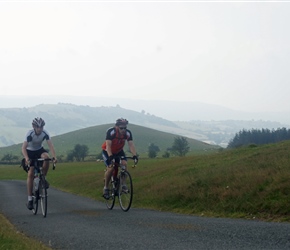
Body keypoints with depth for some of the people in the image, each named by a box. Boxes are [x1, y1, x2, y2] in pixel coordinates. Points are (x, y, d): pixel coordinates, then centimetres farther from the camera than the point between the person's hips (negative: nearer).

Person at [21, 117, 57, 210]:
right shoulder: (30, 134, -29)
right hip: (30, 151, -2)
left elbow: (50, 145, -28)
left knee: (46, 157, -34)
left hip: (39, 150, 2)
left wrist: (54, 156, -44)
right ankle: (30, 199, -7)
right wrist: (26, 158, -54)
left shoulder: (45, 133, -21)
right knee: (30, 174, -11)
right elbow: (24, 147, -37)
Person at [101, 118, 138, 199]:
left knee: (124, 164, -22)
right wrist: (110, 156, -52)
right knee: (110, 168, -21)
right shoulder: (111, 132, -31)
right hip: (107, 151, -4)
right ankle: (106, 188, -4)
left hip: (119, 151, 4)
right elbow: (108, 145, -38)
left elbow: (131, 145, -26)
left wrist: (135, 155, -42)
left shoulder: (128, 133, -21)